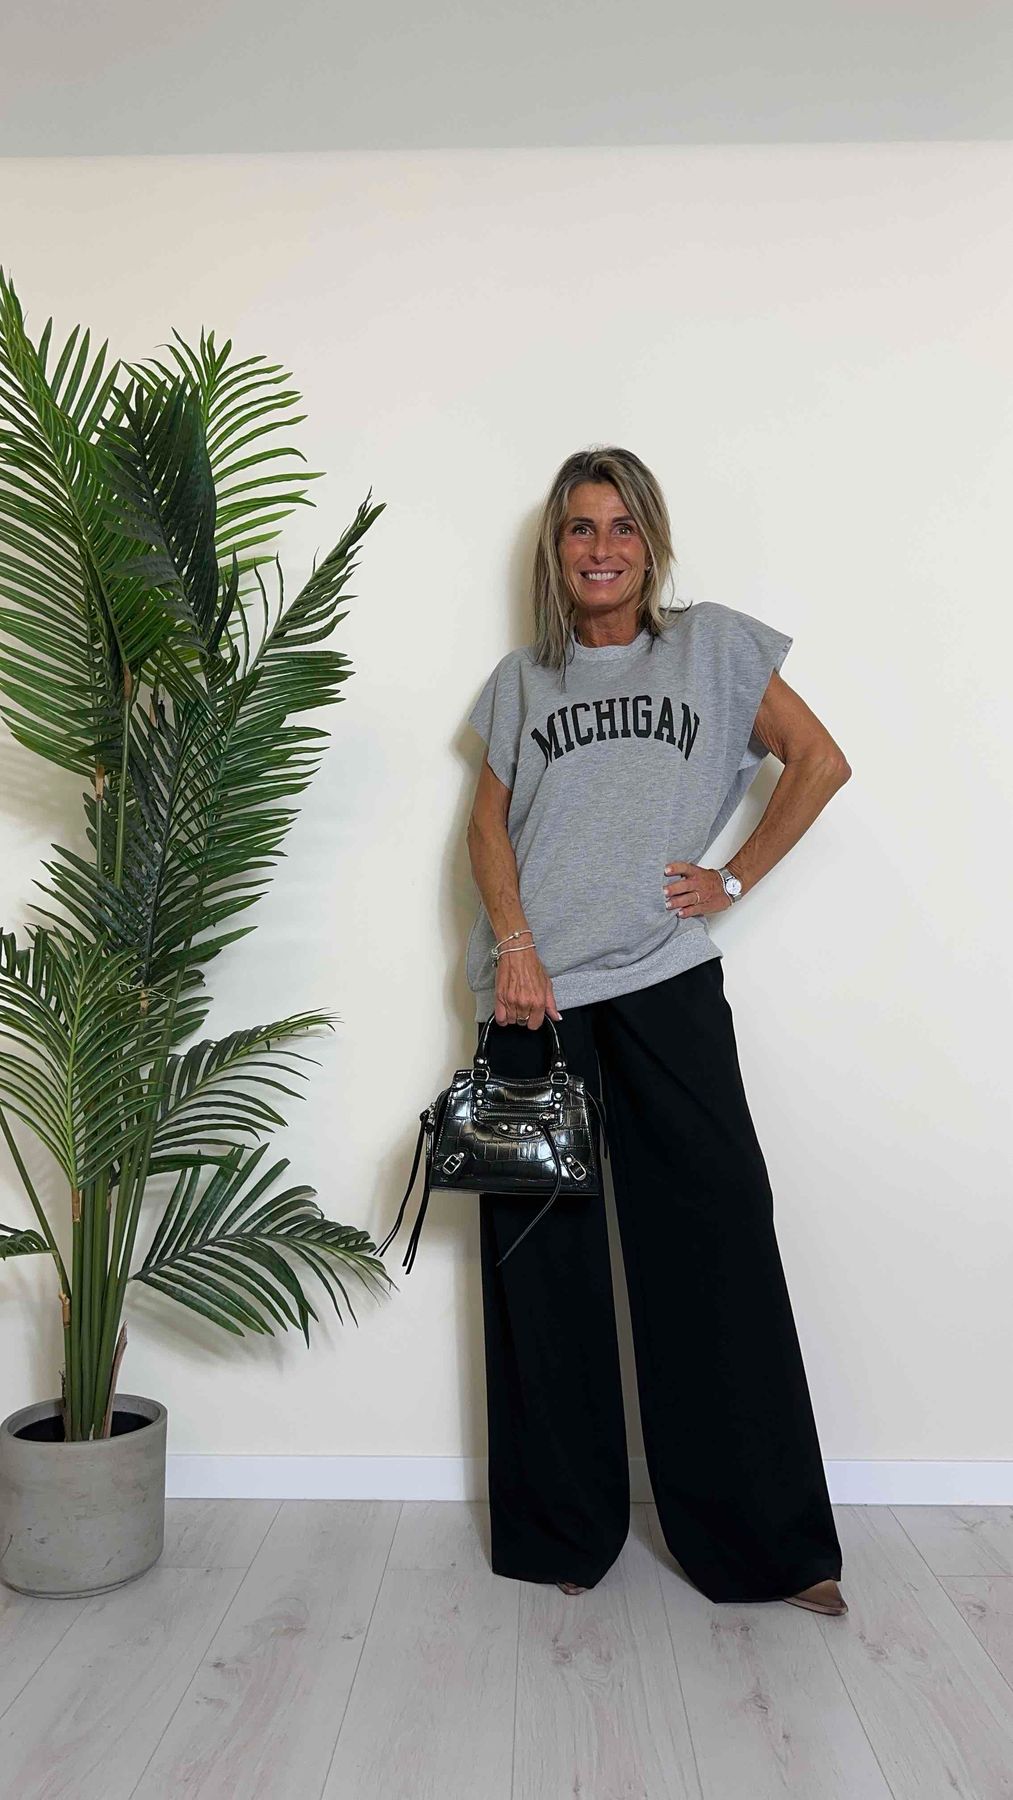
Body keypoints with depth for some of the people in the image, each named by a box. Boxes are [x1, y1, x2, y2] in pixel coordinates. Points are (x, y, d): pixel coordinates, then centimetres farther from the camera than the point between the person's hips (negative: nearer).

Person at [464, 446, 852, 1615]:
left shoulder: (711, 645, 10)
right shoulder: (522, 679, 15)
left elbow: (819, 761, 8)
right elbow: (488, 823, 7)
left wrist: (735, 879, 1)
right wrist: (513, 945, -8)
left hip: (665, 982, -1)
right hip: (532, 990, 2)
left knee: (716, 1237, -2)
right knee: (545, 1255, 6)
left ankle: (764, 1539, 14)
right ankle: (564, 1530, 22)